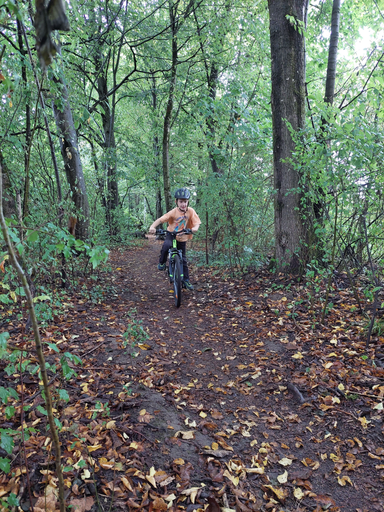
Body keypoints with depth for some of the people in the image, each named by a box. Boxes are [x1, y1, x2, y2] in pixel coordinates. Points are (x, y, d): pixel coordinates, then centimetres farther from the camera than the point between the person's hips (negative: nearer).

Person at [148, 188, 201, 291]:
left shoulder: (190, 211, -13)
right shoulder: (174, 212, -20)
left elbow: (196, 223, -12)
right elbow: (160, 219, -27)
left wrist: (195, 228, -37)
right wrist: (152, 227, -46)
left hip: (182, 238, 2)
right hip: (171, 234, -2)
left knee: (183, 259, 7)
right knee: (166, 246, -35)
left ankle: (186, 280, 21)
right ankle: (162, 262, -7)